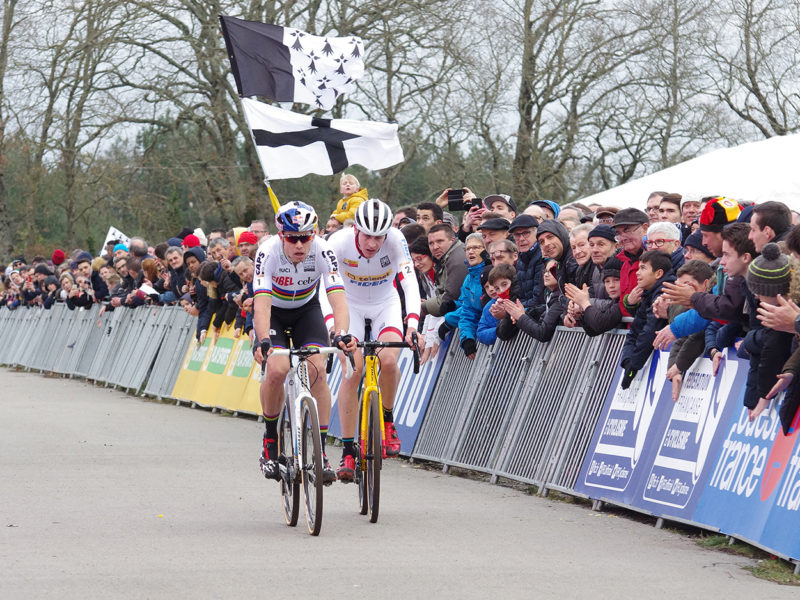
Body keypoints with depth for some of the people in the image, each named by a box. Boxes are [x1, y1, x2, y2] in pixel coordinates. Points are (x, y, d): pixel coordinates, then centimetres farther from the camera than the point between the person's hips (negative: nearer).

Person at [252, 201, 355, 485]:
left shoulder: (322, 251, -29)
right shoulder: (268, 252, -32)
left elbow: (338, 298, -37)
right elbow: (261, 303, -40)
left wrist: (341, 334, -55)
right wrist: (264, 341, -56)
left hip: (306, 309, 1)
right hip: (272, 311, -1)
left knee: (317, 370, -20)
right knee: (277, 369, -25)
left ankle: (320, 452, -12)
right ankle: (270, 442, -2)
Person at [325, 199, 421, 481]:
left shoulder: (395, 239, -27)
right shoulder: (340, 241, -28)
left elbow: (409, 281, -32)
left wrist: (412, 325, -46)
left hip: (385, 304, 0)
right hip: (350, 305, 0)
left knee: (388, 360, -26)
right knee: (352, 370, -18)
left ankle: (388, 421, 1)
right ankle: (347, 452, -10)